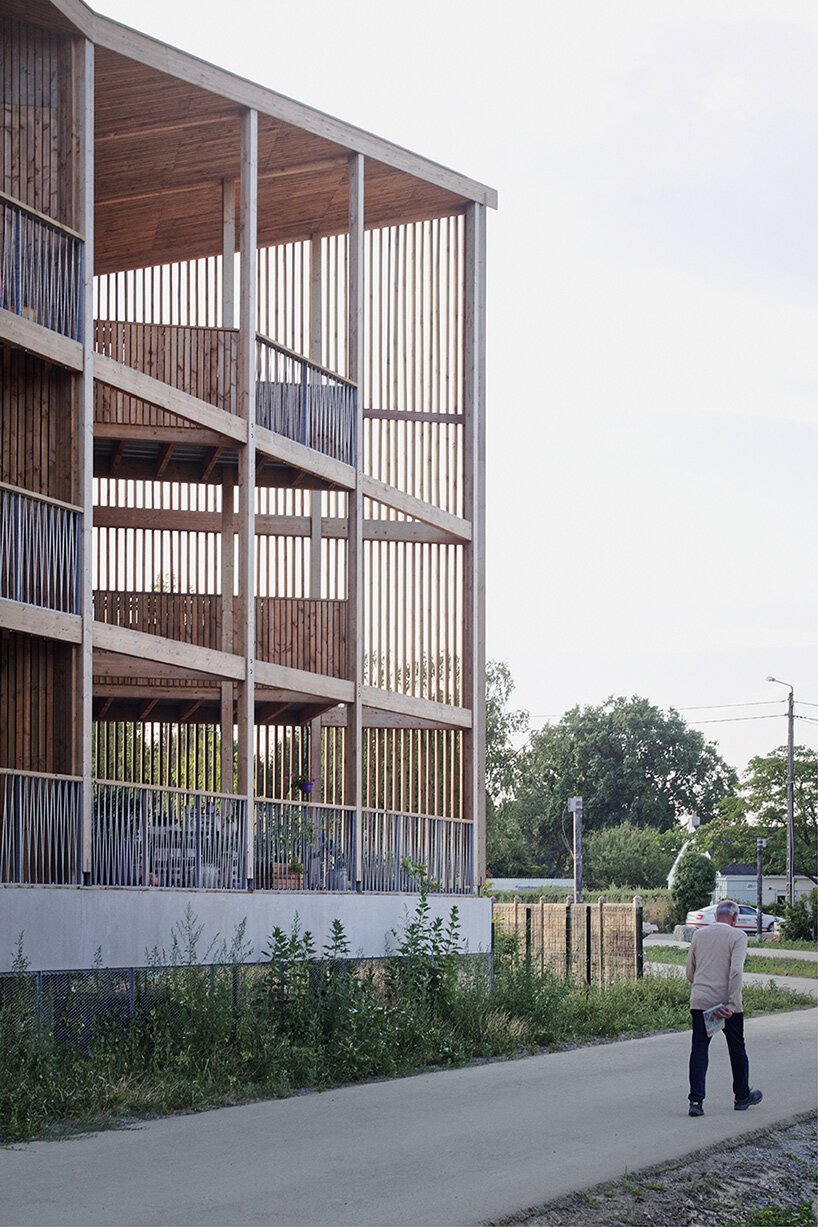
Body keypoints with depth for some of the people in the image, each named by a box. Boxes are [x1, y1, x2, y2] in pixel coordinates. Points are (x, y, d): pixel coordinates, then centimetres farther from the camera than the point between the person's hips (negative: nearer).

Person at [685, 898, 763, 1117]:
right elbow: (736, 971, -18)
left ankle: (696, 1100, -10)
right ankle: (742, 1097, 28)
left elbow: (690, 973, 14)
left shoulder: (699, 934, 9)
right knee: (737, 1049, 14)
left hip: (699, 1001, 3)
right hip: (727, 1003, -3)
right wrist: (731, 1004, -19)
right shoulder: (737, 936, -5)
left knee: (699, 1050, 2)